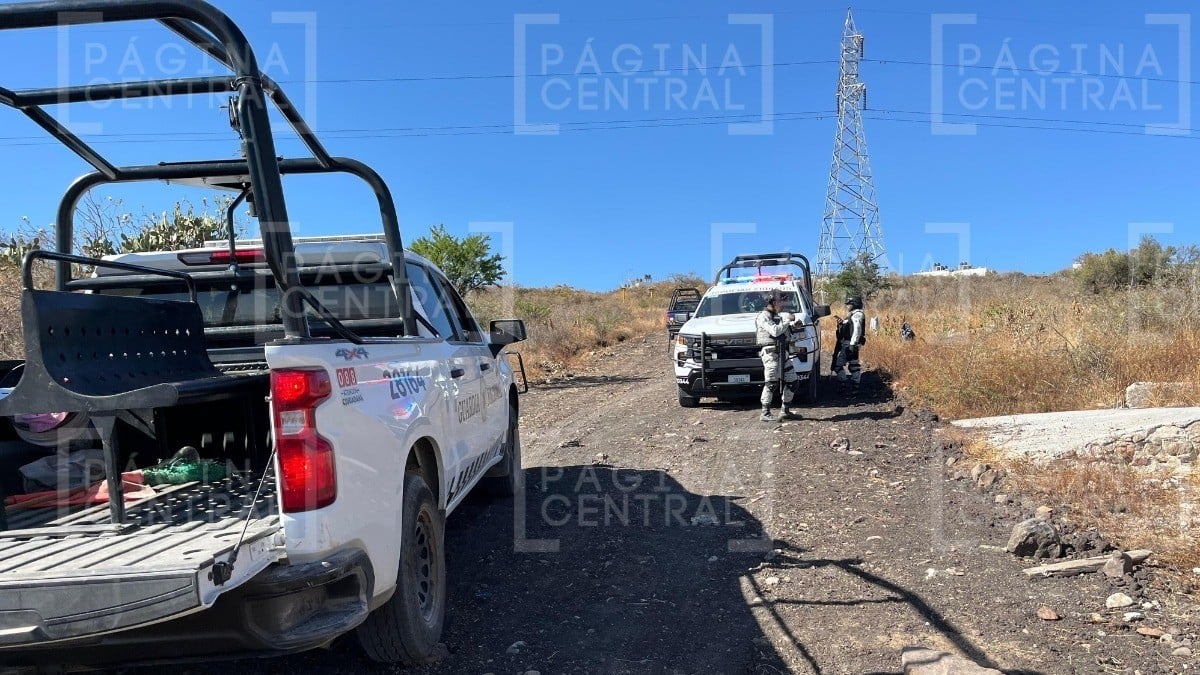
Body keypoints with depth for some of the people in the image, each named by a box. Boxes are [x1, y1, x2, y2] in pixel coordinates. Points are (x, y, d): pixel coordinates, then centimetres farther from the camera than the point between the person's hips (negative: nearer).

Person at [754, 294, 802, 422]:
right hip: (770, 352, -9)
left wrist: (793, 325, 8)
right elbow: (775, 331, -22)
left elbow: (784, 332, 25)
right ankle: (765, 414, -4)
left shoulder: (777, 316, 20)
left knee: (792, 381, 9)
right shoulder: (763, 317, -9)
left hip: (782, 352, 9)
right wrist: (788, 322, -9)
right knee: (771, 383, -10)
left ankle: (785, 411, 17)